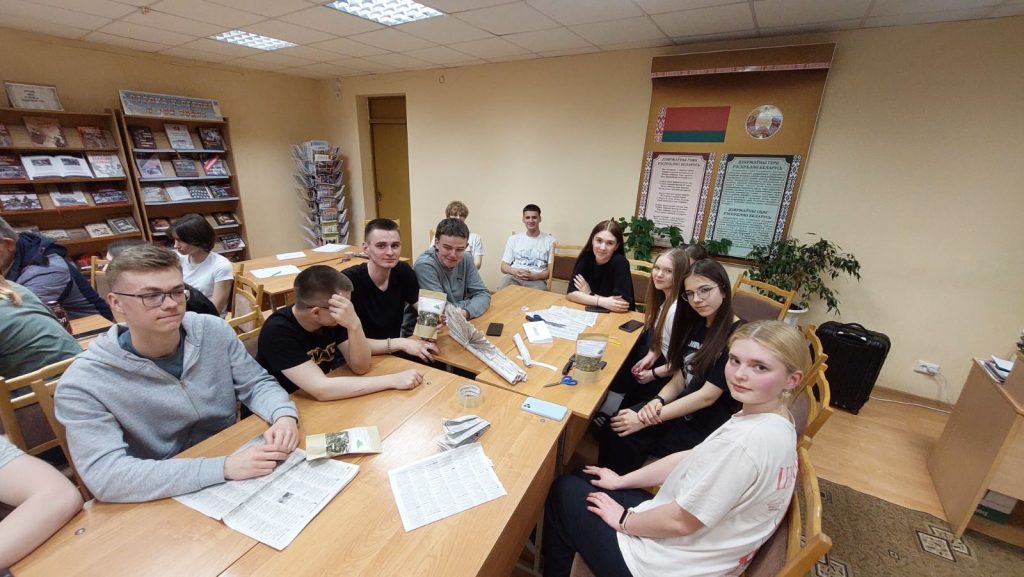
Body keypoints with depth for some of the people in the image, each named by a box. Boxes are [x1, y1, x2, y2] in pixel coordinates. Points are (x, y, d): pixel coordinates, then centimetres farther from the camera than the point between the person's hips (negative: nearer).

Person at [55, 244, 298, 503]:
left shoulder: (214, 331, -7)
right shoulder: (83, 384, -15)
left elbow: (257, 384, 0)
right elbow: (105, 476, -22)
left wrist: (284, 416, -21)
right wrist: (224, 467, -31)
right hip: (160, 502, -3)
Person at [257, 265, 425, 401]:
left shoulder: (334, 317, -10)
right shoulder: (277, 332, -27)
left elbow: (360, 367, -15)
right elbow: (321, 389, -34)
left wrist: (354, 325, -33)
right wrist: (393, 380, -34)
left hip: (325, 402, 5)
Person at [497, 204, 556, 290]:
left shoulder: (550, 240, 9)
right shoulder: (513, 239, 17)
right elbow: (504, 267, 14)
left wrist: (535, 276, -13)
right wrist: (515, 271, -9)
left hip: (537, 280, -1)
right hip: (514, 277, 2)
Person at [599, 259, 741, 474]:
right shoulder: (694, 325, 6)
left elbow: (708, 396, -21)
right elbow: (680, 378, 8)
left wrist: (645, 421, -21)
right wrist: (658, 400, -14)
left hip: (708, 426, -6)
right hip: (681, 409, 6)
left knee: (624, 439, -19)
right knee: (616, 431, -16)